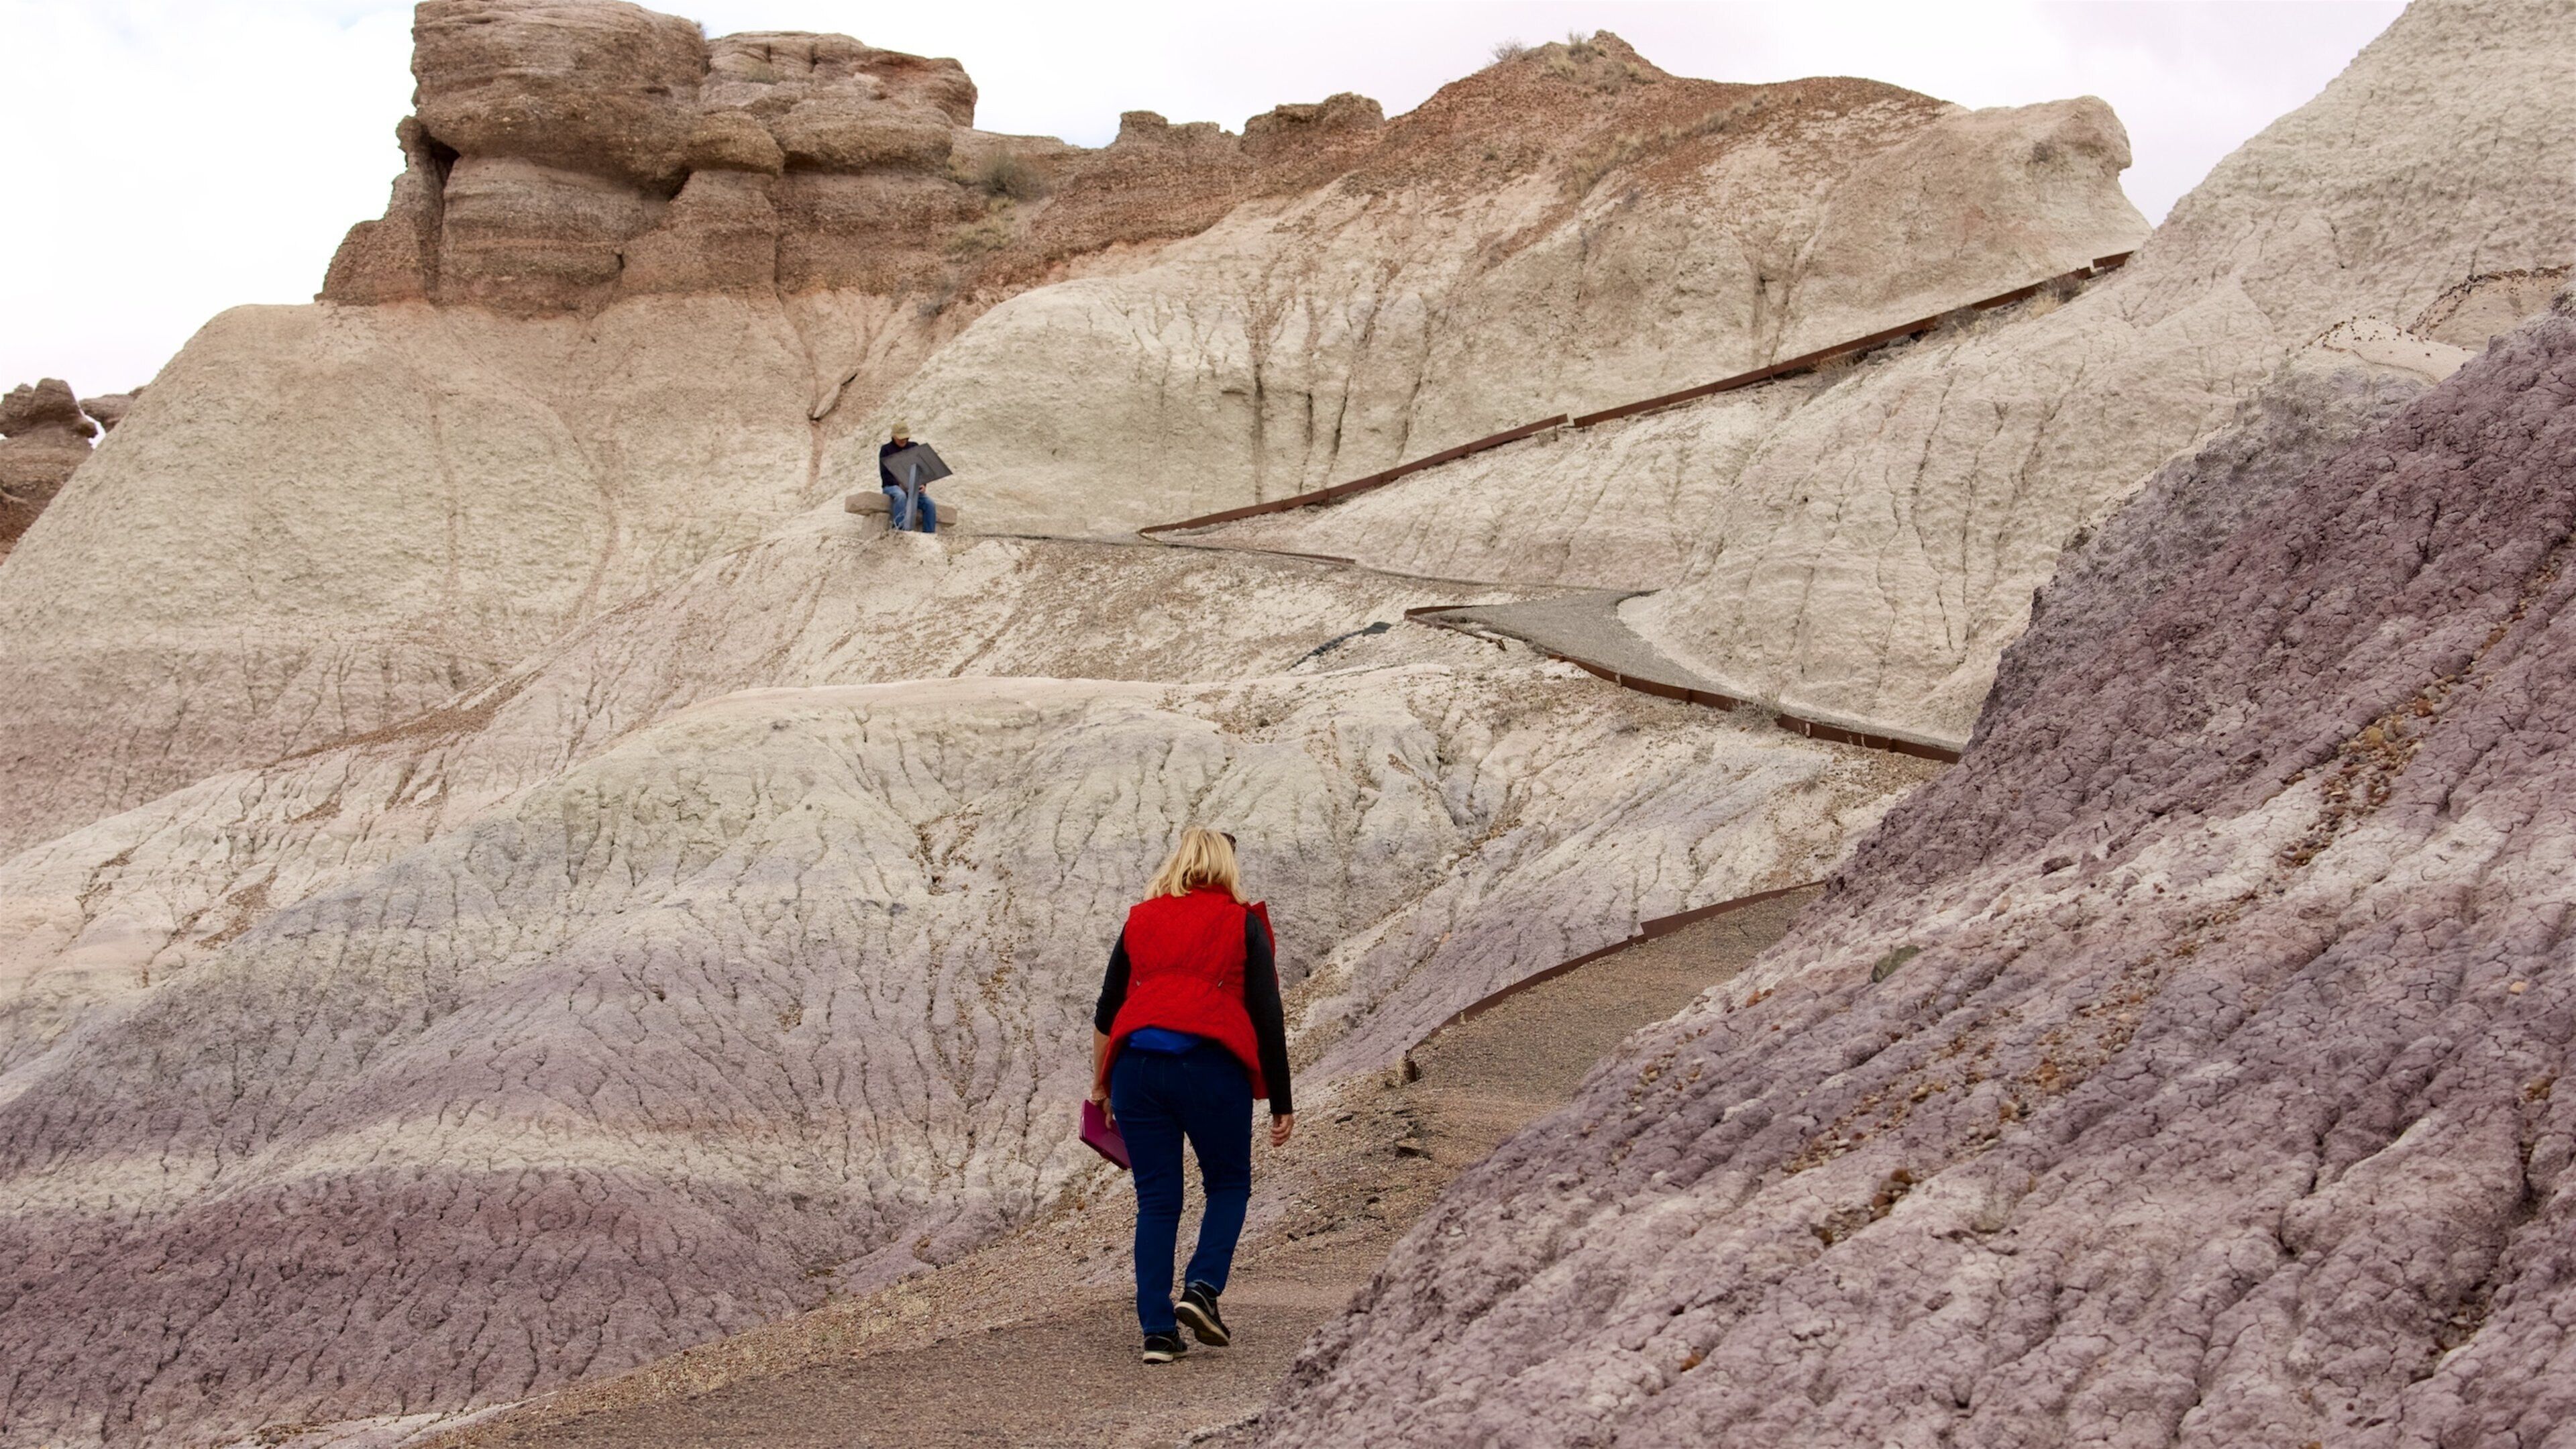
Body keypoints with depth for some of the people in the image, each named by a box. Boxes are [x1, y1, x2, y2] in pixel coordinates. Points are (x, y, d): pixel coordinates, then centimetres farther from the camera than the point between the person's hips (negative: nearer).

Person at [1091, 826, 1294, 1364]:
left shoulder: (1140, 921, 16)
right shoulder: (1243, 923, 7)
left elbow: (1105, 1014, 16)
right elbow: (1267, 1018, 4)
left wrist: (1101, 1085, 26)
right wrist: (1281, 1102, 7)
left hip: (1137, 1066, 3)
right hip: (1211, 1065, -3)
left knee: (1156, 1199, 9)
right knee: (1229, 1183, 16)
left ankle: (1157, 1330, 5)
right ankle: (1202, 1287, -5)